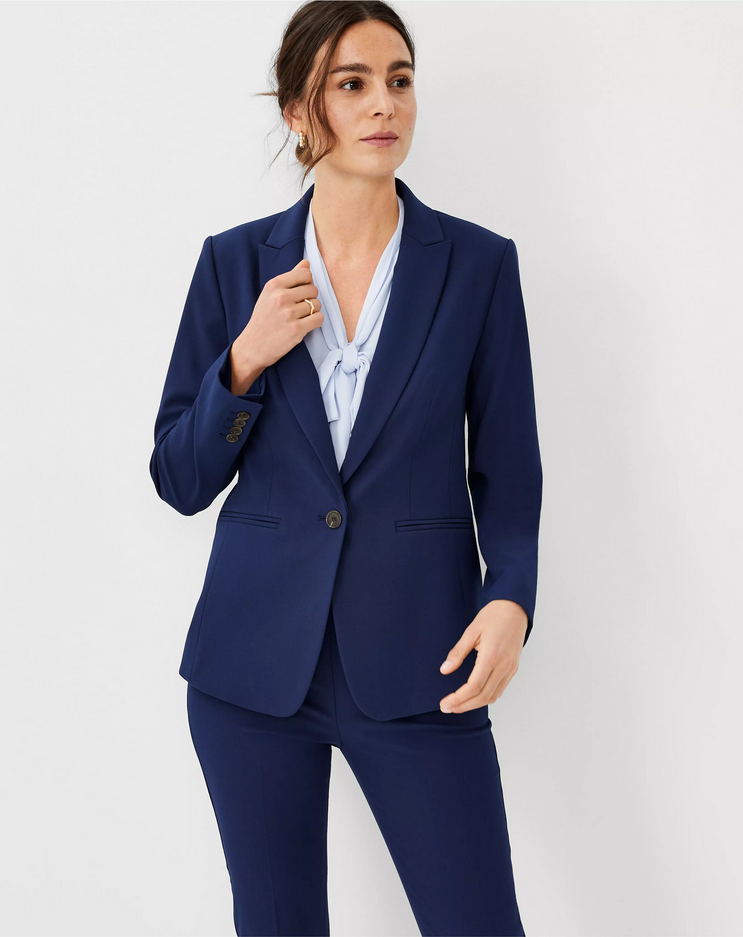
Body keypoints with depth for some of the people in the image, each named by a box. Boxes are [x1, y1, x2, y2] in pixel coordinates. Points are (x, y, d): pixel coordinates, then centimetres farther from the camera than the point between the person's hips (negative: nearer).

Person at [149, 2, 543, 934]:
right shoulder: (236, 262, 2)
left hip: (413, 663, -1)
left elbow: (506, 469, 2)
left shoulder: (479, 263, -1)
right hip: (255, 657, 2)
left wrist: (509, 599, -15)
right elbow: (181, 480, 4)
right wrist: (247, 358, -12)